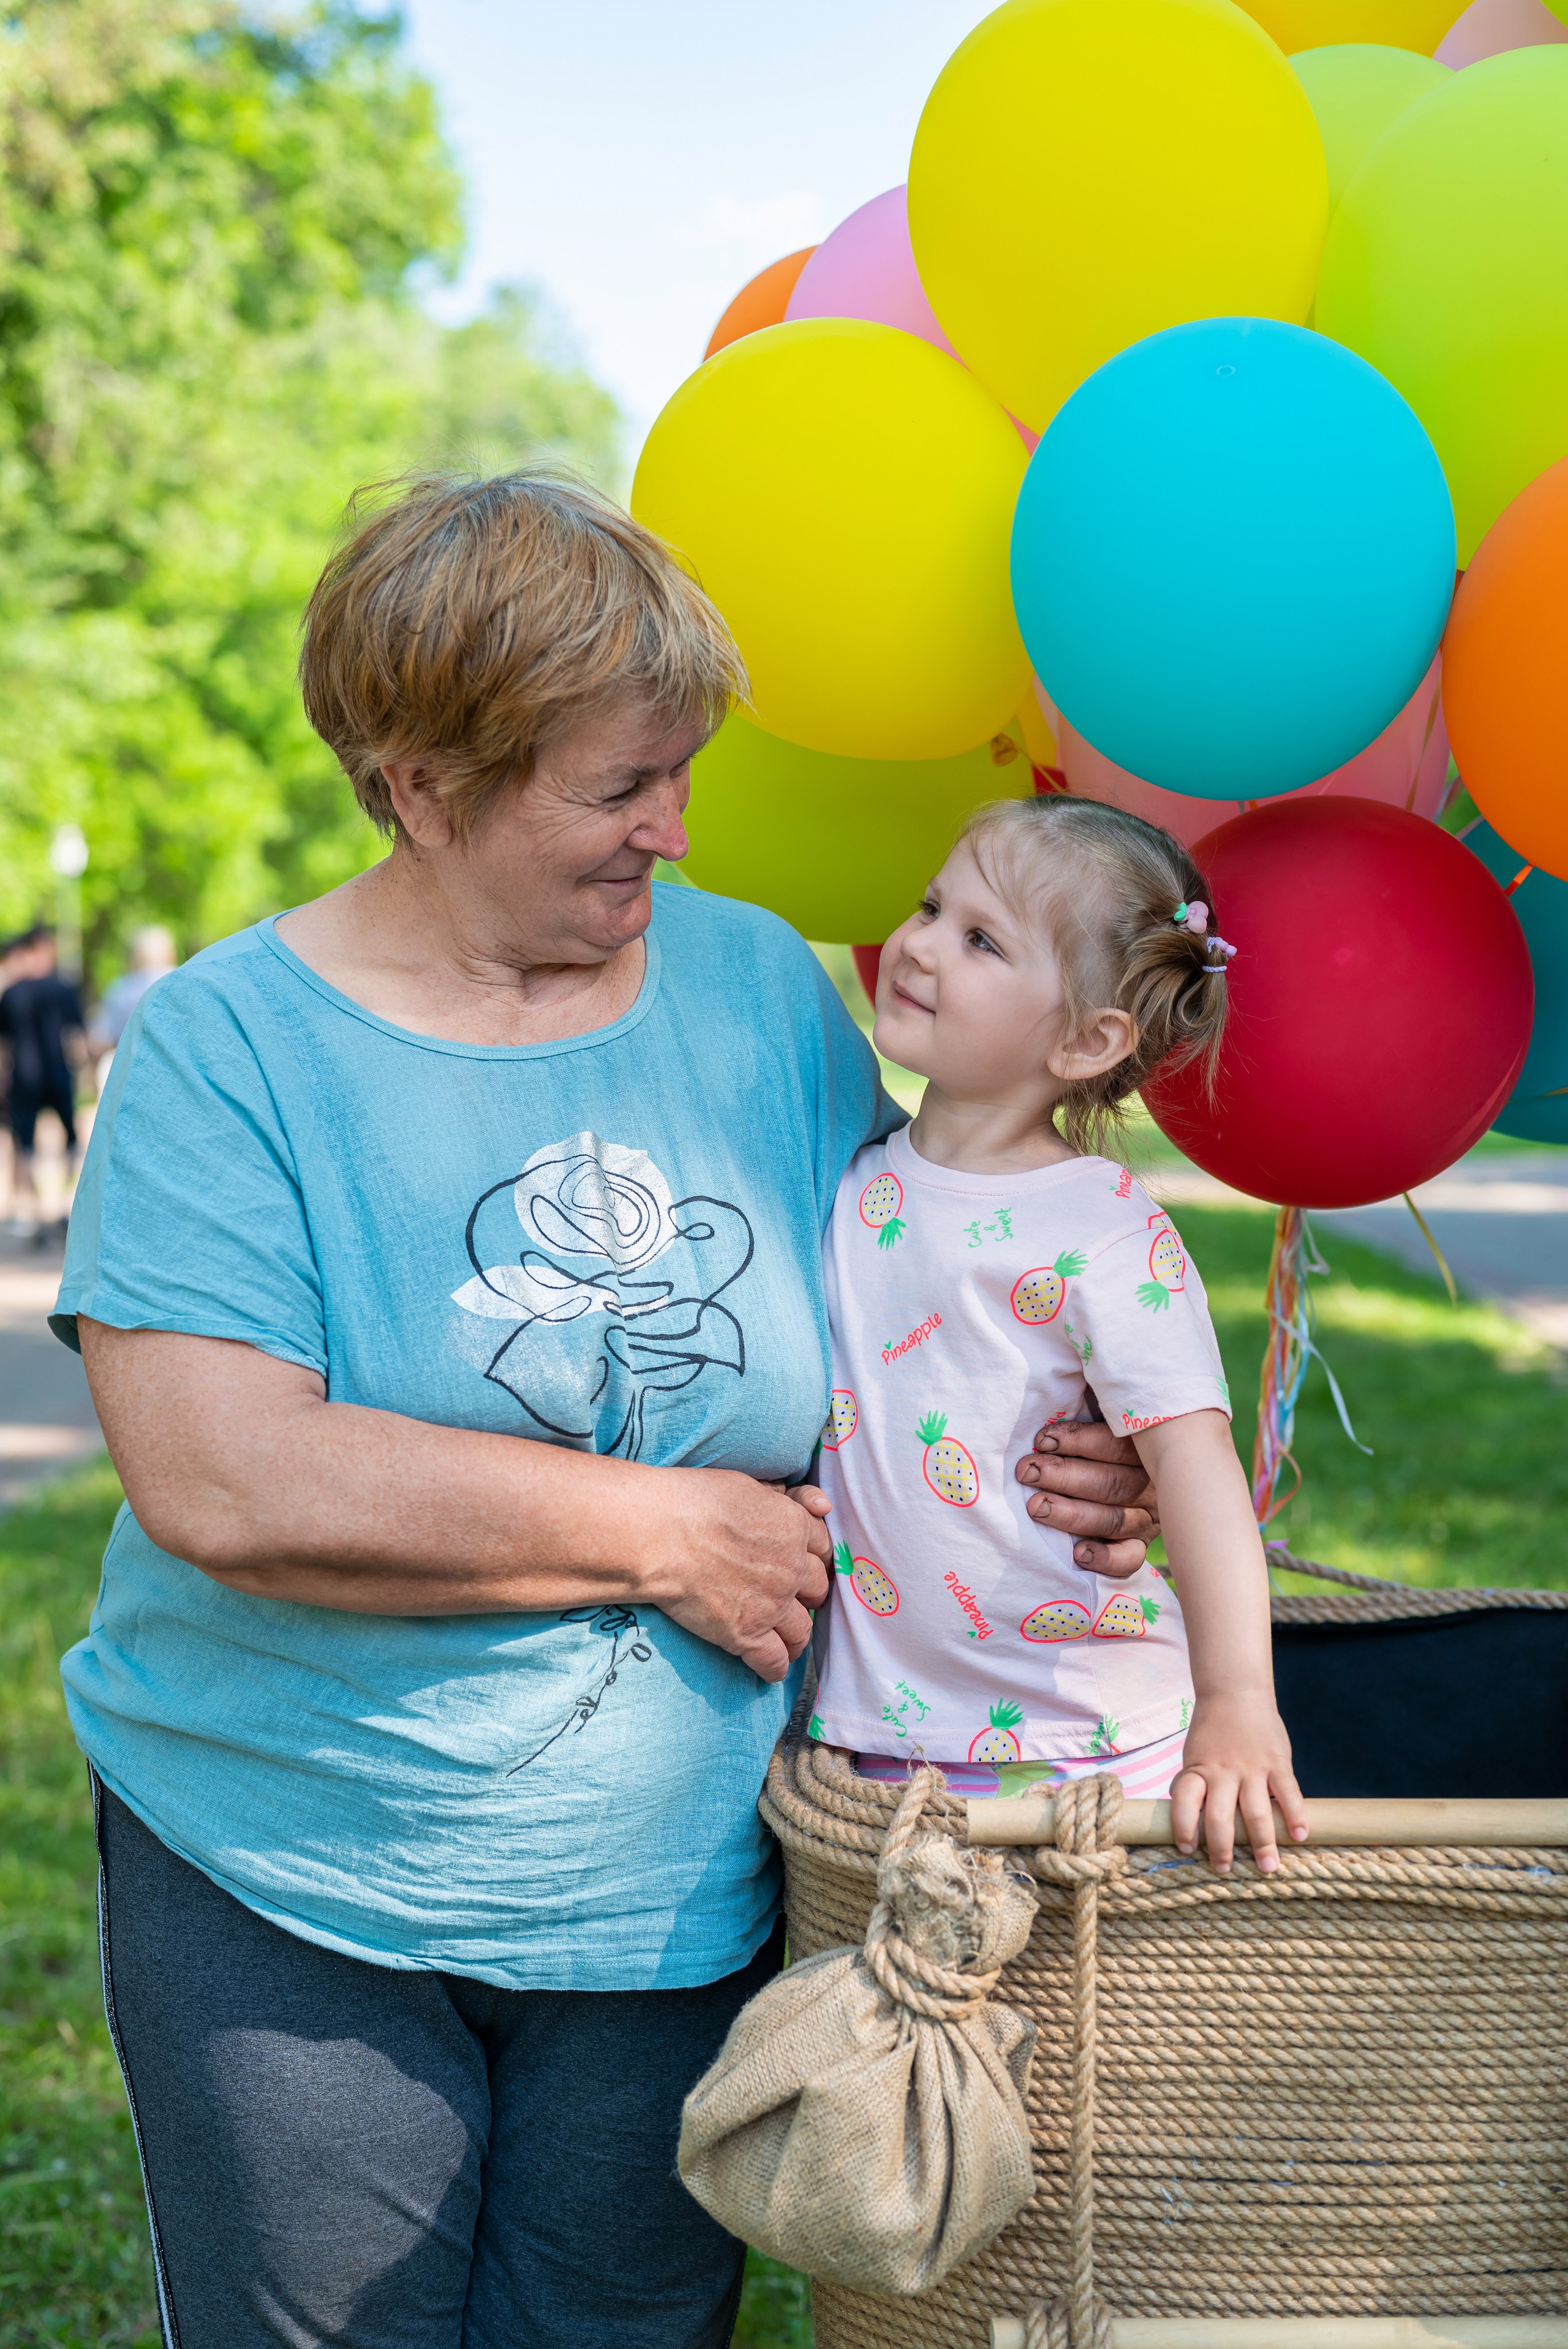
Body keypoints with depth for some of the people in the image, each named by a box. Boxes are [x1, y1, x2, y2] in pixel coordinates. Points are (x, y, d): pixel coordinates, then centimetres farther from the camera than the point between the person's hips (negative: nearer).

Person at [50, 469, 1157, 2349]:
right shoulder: (229, 1039, -11)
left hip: (677, 1898, 3)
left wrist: (1046, 1465, -12)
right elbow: (224, 1485, -23)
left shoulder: (758, 986, 2)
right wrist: (671, 1531, -18)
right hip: (288, 1897, -3)